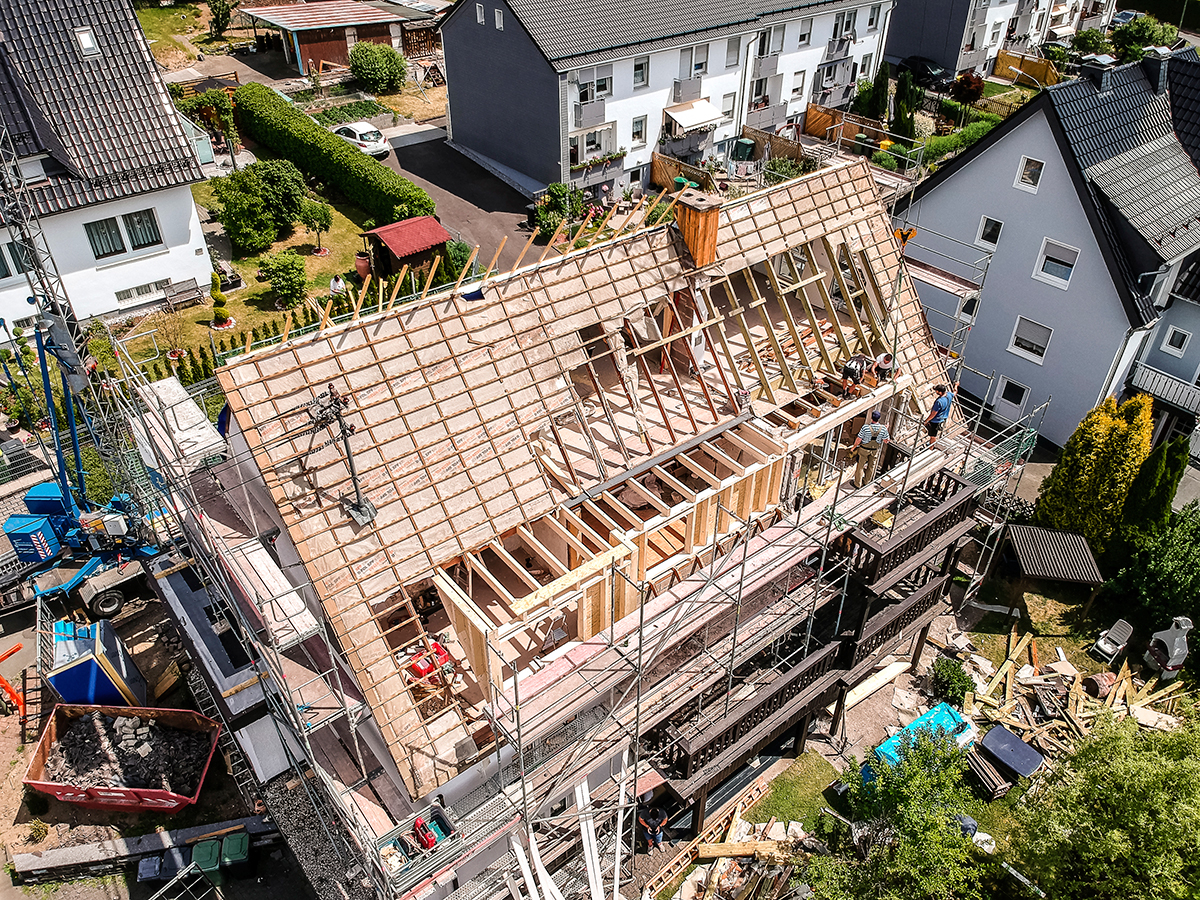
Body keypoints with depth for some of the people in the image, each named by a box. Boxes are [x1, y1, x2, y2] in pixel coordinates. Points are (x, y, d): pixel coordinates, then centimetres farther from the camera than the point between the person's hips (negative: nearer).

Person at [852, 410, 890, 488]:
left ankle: (858, 484, 25)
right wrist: (886, 431, 7)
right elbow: (886, 440, -6)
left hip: (864, 449, -2)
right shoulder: (883, 428, -20)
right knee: (871, 466, 22)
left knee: (860, 466, 14)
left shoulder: (865, 427, -28)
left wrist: (854, 447, -3)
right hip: (875, 450, 2)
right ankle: (866, 481, 40)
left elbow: (859, 439, -20)